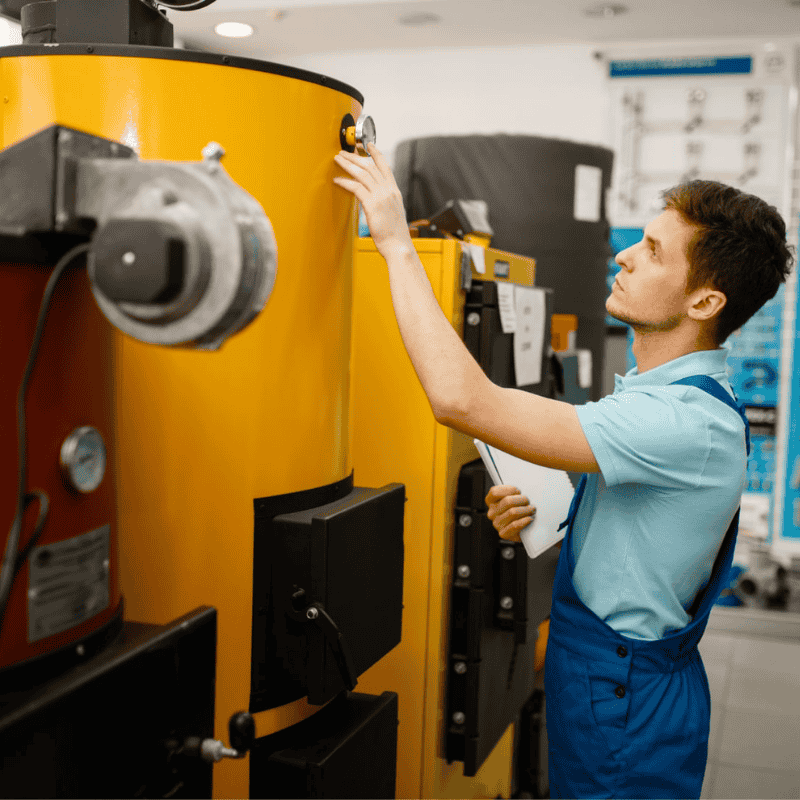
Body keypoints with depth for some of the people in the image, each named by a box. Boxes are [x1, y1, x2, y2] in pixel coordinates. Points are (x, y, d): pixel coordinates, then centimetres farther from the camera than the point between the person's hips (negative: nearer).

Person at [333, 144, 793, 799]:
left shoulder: (690, 421, -29)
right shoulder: (669, 397, 5)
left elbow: (463, 400, -36)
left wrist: (397, 244, -26)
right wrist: (540, 515, -3)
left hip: (627, 706, -9)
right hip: (601, 677, 9)